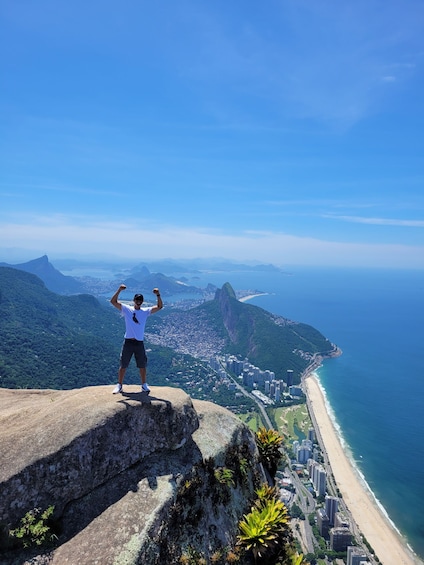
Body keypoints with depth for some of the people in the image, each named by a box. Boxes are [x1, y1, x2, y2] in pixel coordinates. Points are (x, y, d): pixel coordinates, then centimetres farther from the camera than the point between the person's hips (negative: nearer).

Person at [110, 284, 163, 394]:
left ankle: (144, 385, 25)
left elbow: (160, 306, -4)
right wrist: (119, 290, -21)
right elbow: (113, 301, -8)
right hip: (128, 342, -1)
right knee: (123, 365, 6)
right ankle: (119, 385, 19)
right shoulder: (126, 309, 0)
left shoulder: (146, 311, 4)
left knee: (142, 366, 10)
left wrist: (158, 295, -19)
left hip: (139, 343, 1)